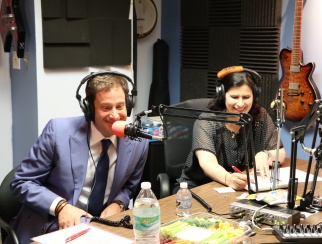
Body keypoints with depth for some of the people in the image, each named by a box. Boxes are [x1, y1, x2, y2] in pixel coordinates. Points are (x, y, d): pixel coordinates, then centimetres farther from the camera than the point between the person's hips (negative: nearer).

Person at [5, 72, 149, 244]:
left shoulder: (139, 142, -5)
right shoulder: (58, 131, -14)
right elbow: (21, 183, -7)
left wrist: (118, 204, -7)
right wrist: (61, 206, -21)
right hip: (52, 227, -3)